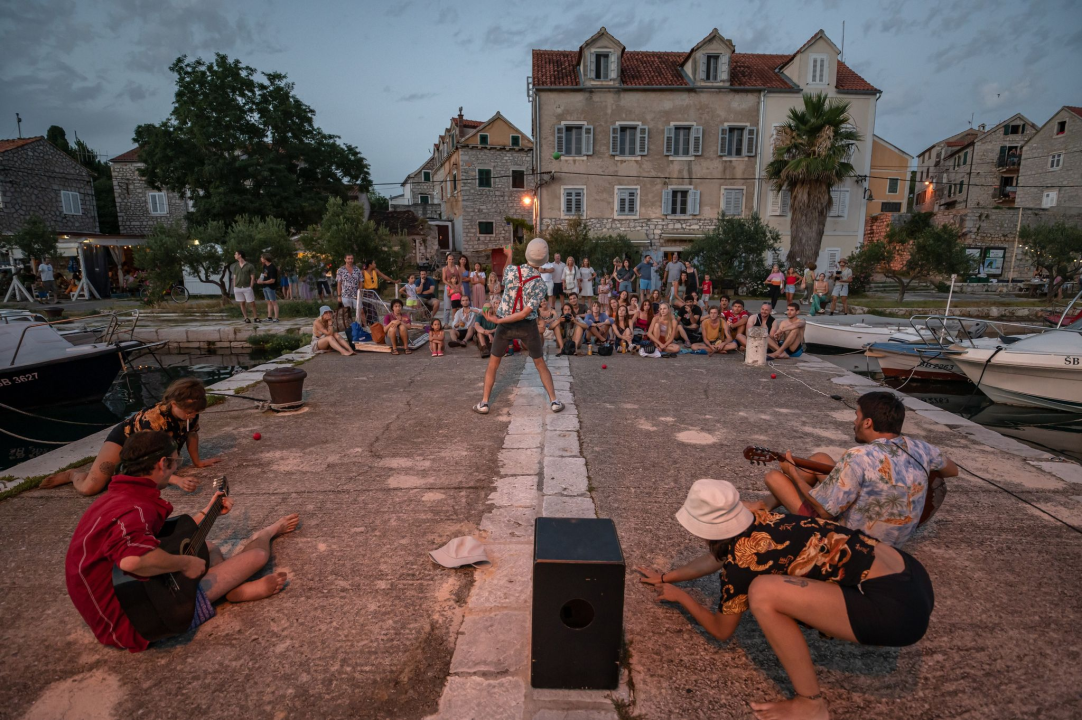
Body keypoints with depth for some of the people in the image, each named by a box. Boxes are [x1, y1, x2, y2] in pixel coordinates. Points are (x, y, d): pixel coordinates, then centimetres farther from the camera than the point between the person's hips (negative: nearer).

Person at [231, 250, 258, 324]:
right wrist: (234, 290, 5)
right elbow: (234, 278, 10)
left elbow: (252, 278, -5)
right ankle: (246, 318, 10)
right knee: (242, 303, 5)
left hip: (247, 288, -3)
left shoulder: (250, 266, -5)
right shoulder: (235, 266, 8)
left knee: (252, 303, -3)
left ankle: (255, 317, 8)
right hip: (238, 288, 3)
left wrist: (250, 289, -11)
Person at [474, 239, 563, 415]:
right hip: (527, 326, -1)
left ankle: (484, 403, 17)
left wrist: (509, 256, 28)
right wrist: (498, 320, -16)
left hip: (506, 326, 1)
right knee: (541, 364, 15)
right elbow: (524, 313, -21)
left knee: (493, 364, 16)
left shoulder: (511, 269, -13)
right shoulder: (541, 285, -16)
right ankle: (554, 401, 15)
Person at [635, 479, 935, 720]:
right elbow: (716, 556, 26)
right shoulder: (758, 522, 6)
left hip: (897, 608, -9)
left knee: (763, 591, -20)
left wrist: (679, 596, 19)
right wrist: (667, 576, 36)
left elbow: (721, 630, 4)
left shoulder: (742, 560, -15)